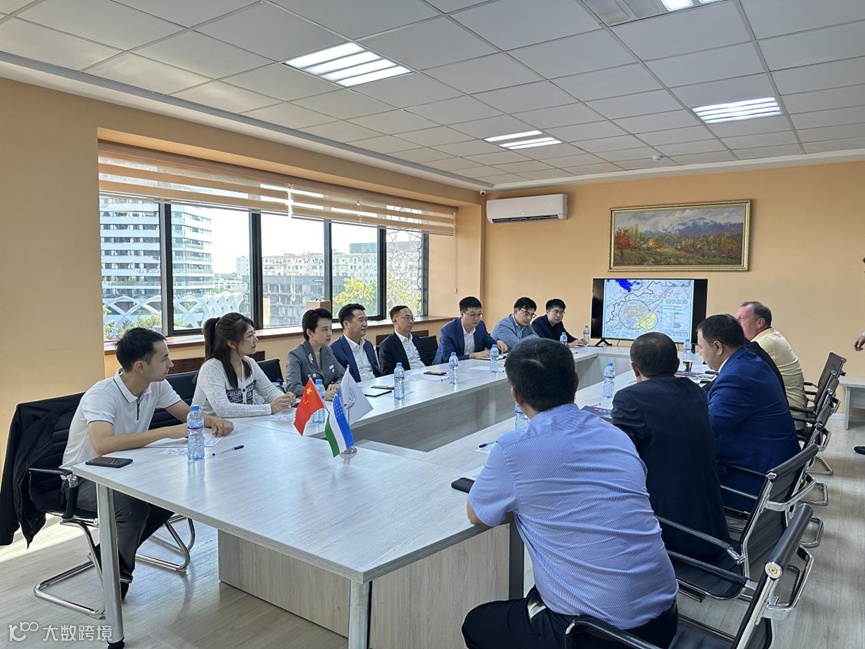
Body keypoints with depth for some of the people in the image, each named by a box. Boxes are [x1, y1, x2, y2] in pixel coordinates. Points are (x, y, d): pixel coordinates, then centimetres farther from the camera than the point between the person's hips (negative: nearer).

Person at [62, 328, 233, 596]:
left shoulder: (157, 386, -9)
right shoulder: (101, 395, -30)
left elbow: (188, 414, 4)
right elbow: (103, 444, -46)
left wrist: (212, 420, -19)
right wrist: (166, 432, -45)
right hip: (84, 477, -7)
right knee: (133, 504, -33)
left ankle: (114, 553, 7)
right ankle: (118, 569, -1)